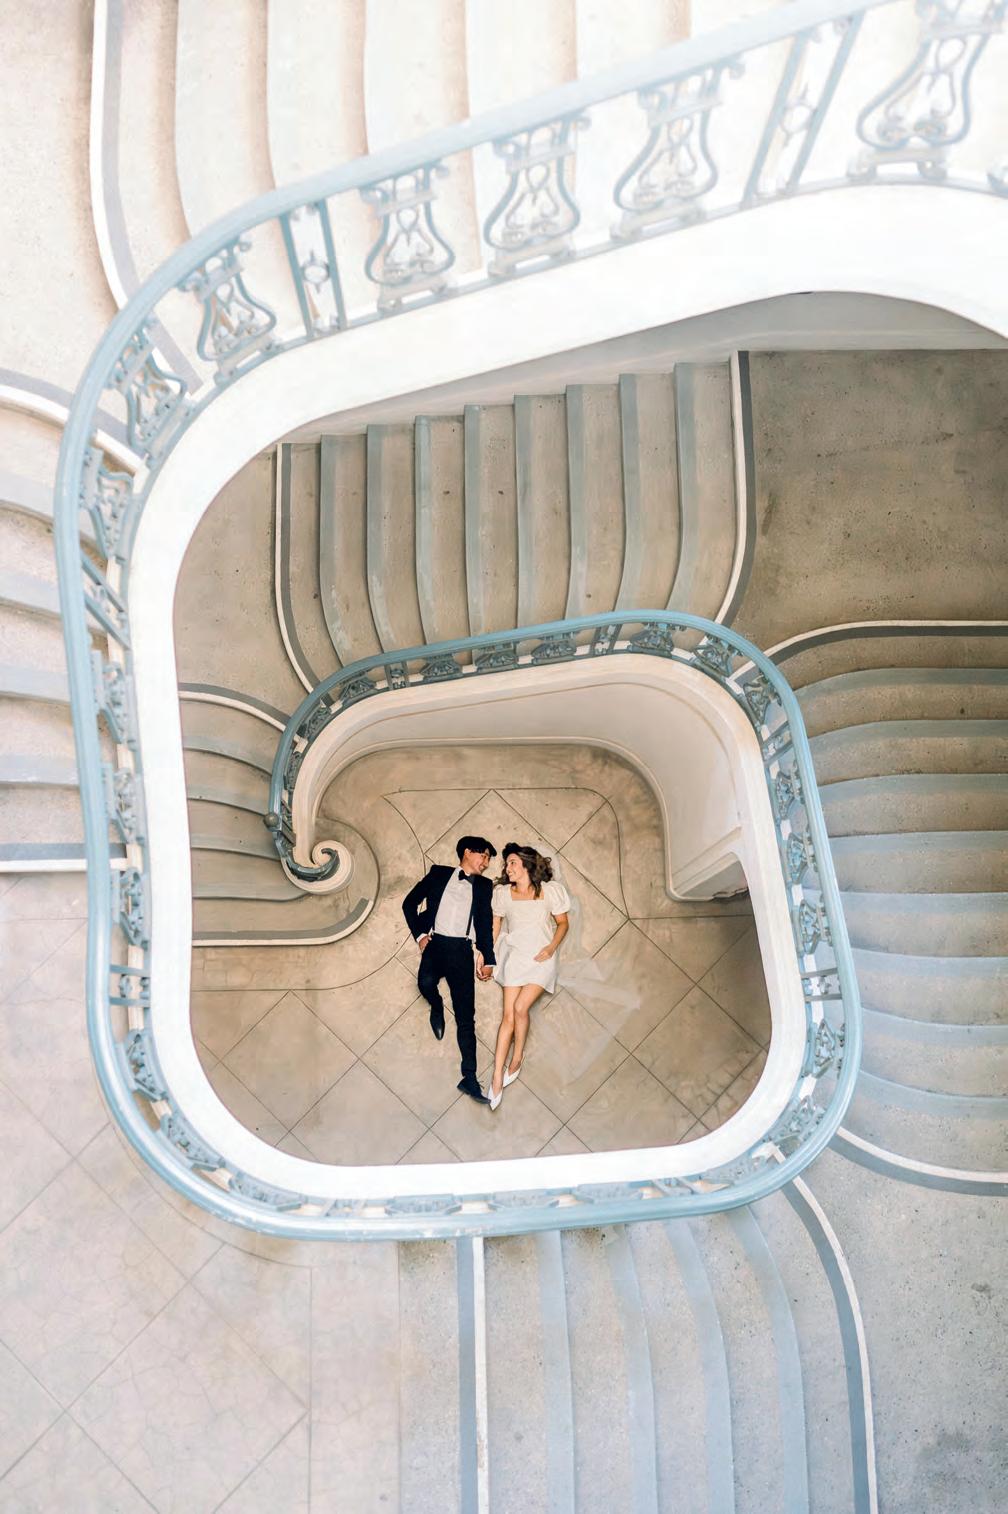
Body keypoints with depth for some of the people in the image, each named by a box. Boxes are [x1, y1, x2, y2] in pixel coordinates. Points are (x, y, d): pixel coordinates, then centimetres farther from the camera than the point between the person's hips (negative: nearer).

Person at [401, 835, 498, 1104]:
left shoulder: (484, 886, 17)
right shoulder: (439, 874, 12)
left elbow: (485, 925, 17)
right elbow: (410, 902, 13)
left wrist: (488, 959, 9)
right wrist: (420, 934, 2)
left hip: (462, 950, 2)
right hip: (436, 943, -1)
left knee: (466, 1016, -4)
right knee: (426, 982, -33)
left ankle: (469, 1078, 0)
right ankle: (437, 1008, 3)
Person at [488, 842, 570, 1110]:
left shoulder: (550, 891, -6)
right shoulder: (503, 894, 1)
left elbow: (562, 923, 3)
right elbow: (494, 927, 10)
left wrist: (551, 947, -12)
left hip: (541, 959, -2)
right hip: (515, 957, 2)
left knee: (520, 1007, -17)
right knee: (508, 1015, -5)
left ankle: (517, 1061, 7)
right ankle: (497, 1080, -3)